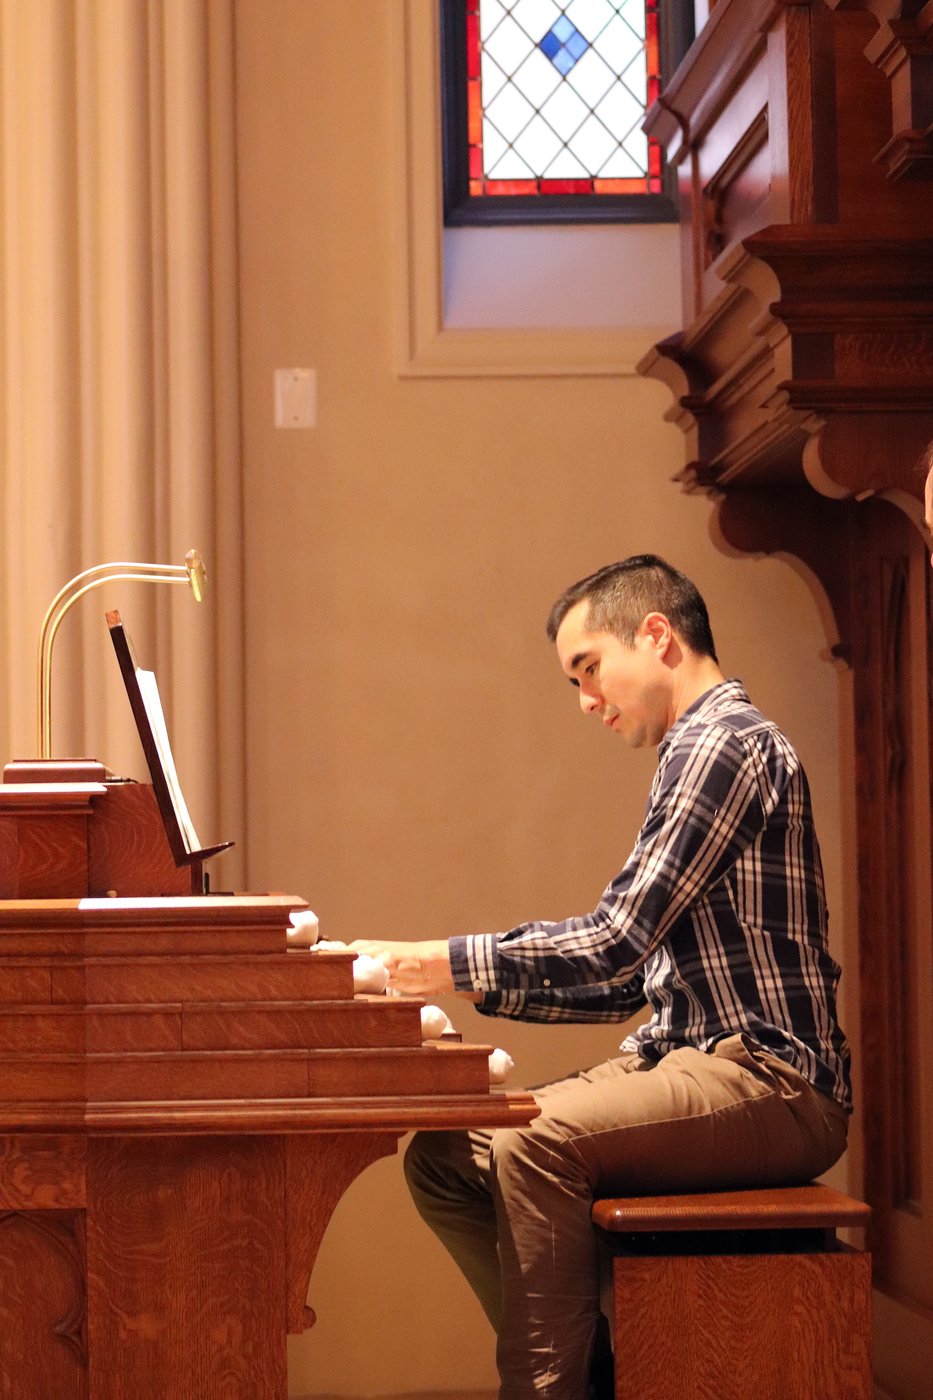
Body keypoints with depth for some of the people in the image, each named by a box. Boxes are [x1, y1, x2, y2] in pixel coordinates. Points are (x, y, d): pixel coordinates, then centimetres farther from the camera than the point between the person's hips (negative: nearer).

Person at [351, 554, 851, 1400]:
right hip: (702, 1058, 10)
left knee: (535, 1145, -30)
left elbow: (615, 944, -17)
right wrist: (473, 985, 13)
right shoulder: (703, 749, 22)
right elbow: (632, 976, 20)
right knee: (443, 1157, -1)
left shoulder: (724, 741, -10)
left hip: (768, 1080, -10)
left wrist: (453, 964, -10)